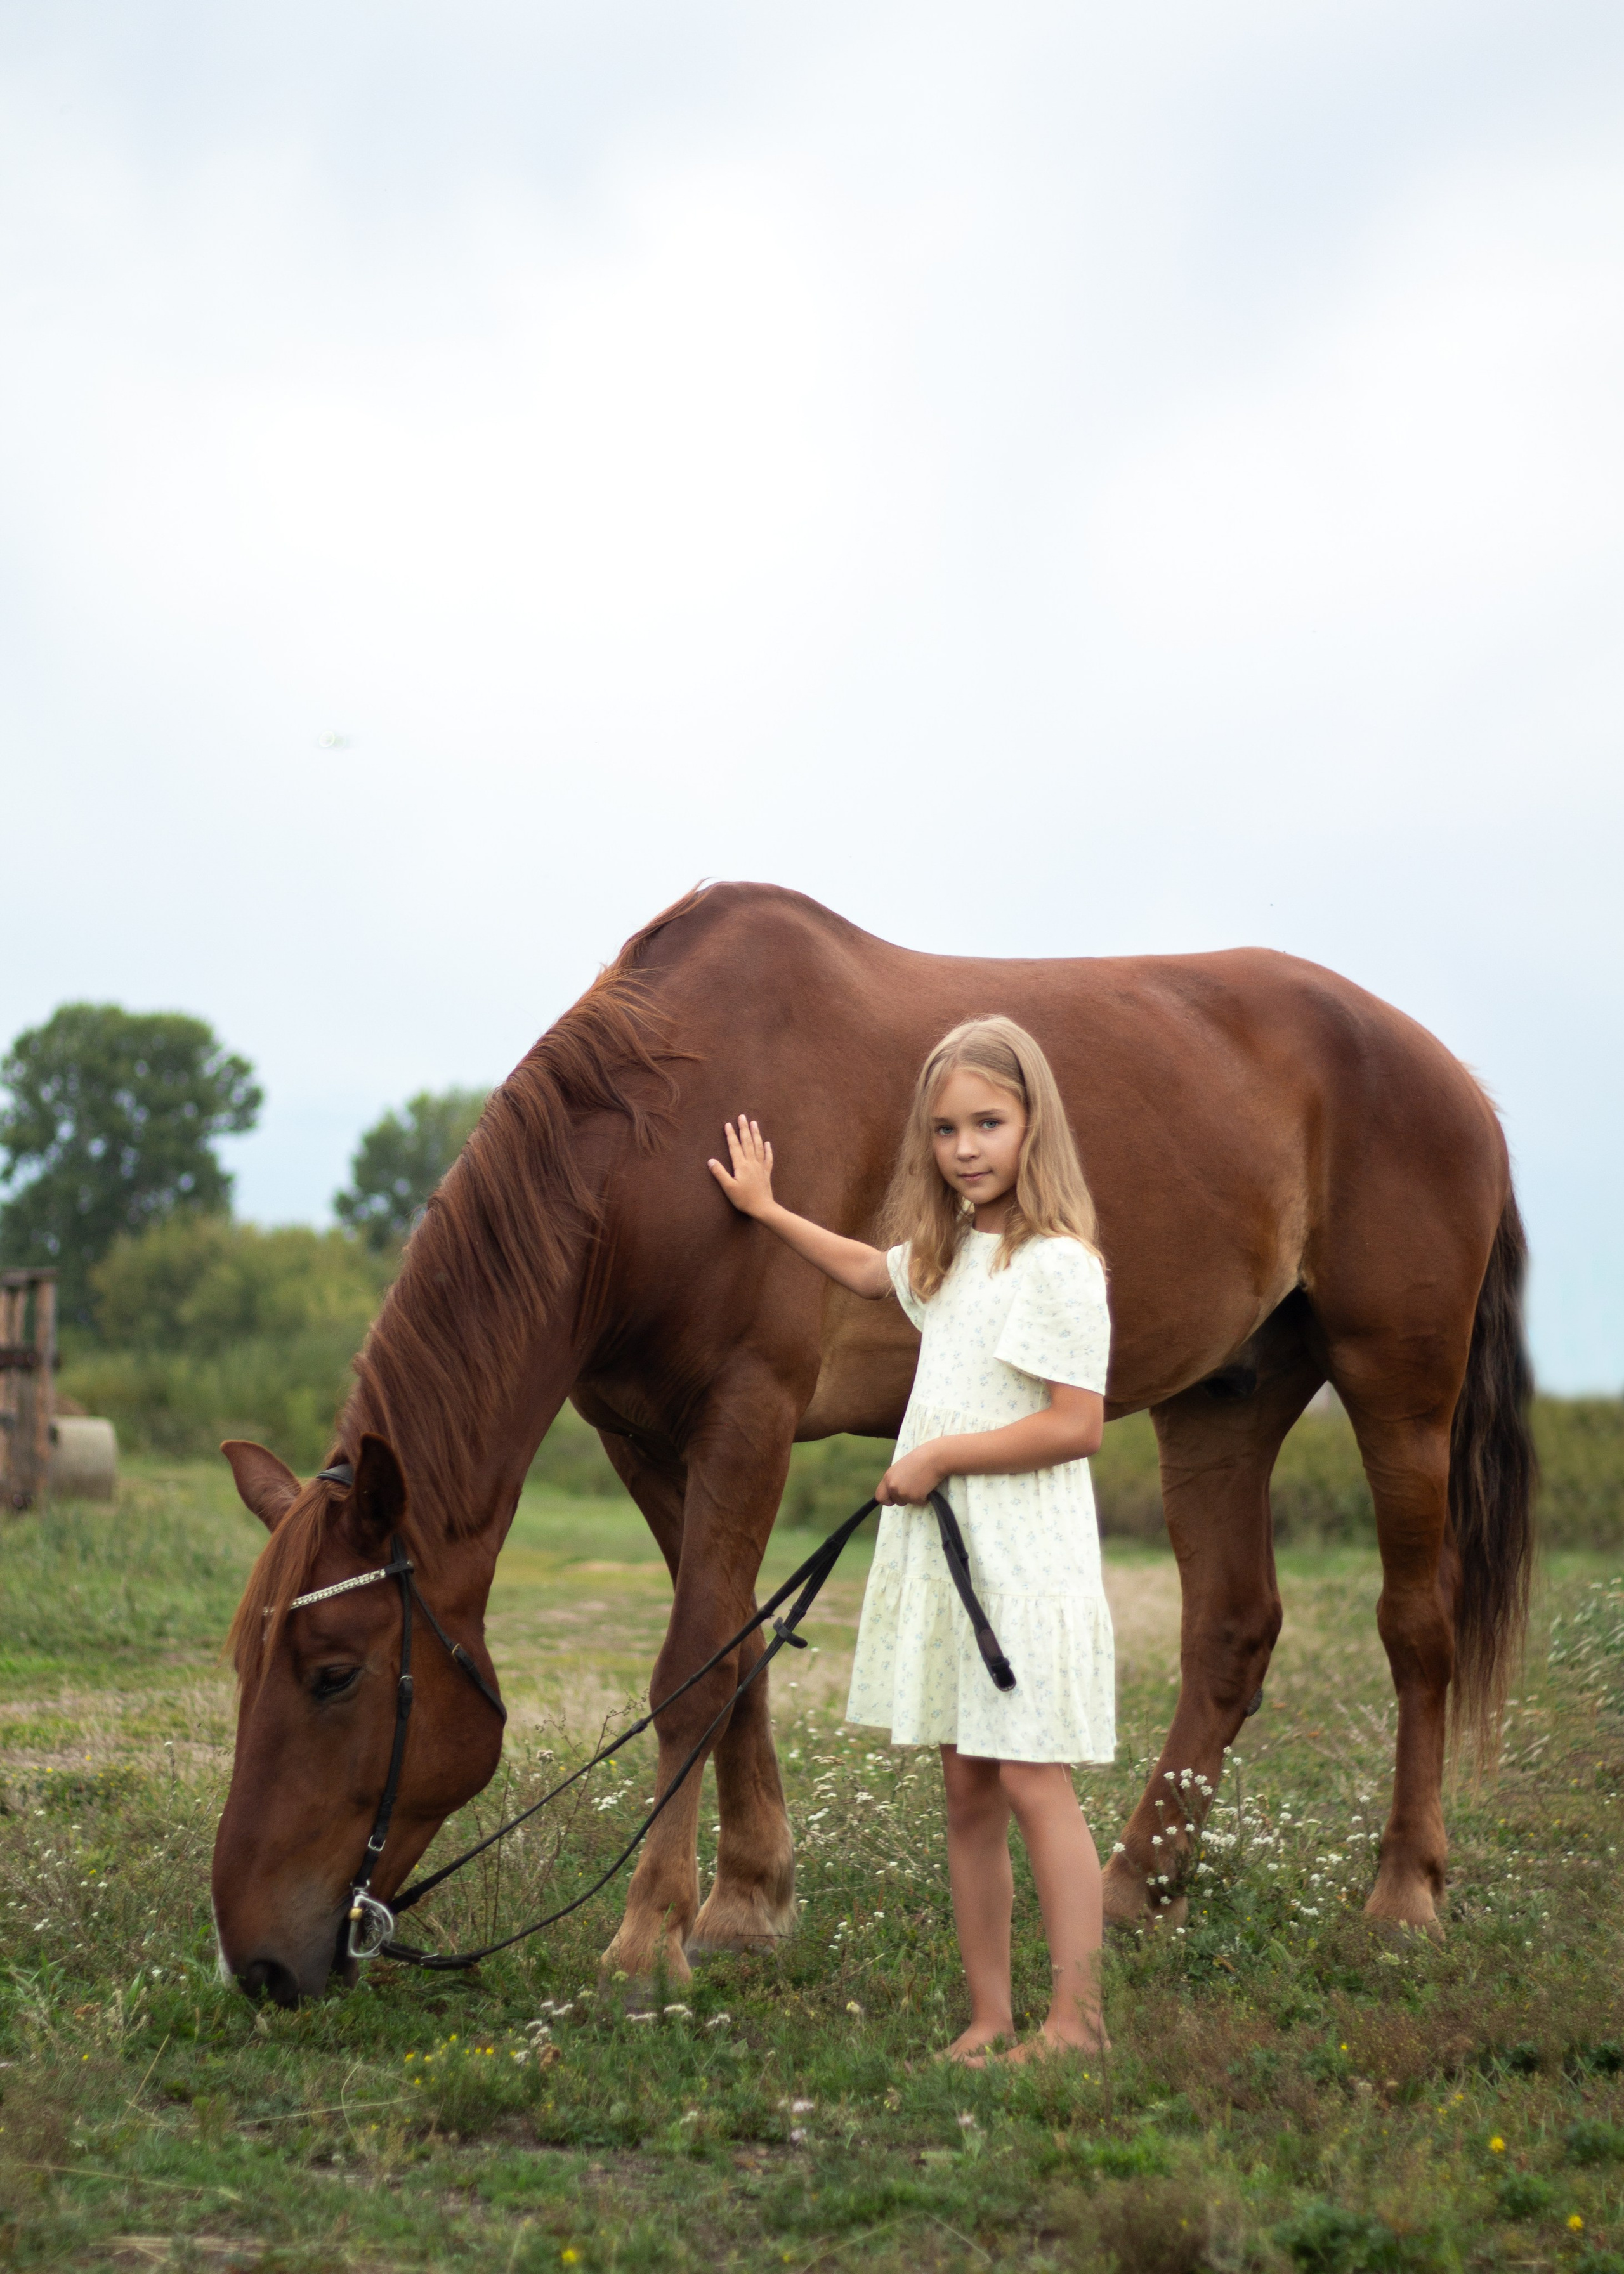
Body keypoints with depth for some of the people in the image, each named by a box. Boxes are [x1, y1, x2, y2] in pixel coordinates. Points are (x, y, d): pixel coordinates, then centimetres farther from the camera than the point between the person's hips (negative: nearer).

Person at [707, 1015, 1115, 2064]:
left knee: (1033, 1783, -10)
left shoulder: (1057, 1264, -13)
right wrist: (767, 1210, 43)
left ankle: (1077, 2020, -7)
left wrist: (941, 1456, -14)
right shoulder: (949, 1253, 14)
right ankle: (989, 2016, 14)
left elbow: (1078, 1425, -20)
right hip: (942, 1553, 9)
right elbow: (868, 1268, 37)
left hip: (1025, 1558, -9)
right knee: (967, 1793, 9)